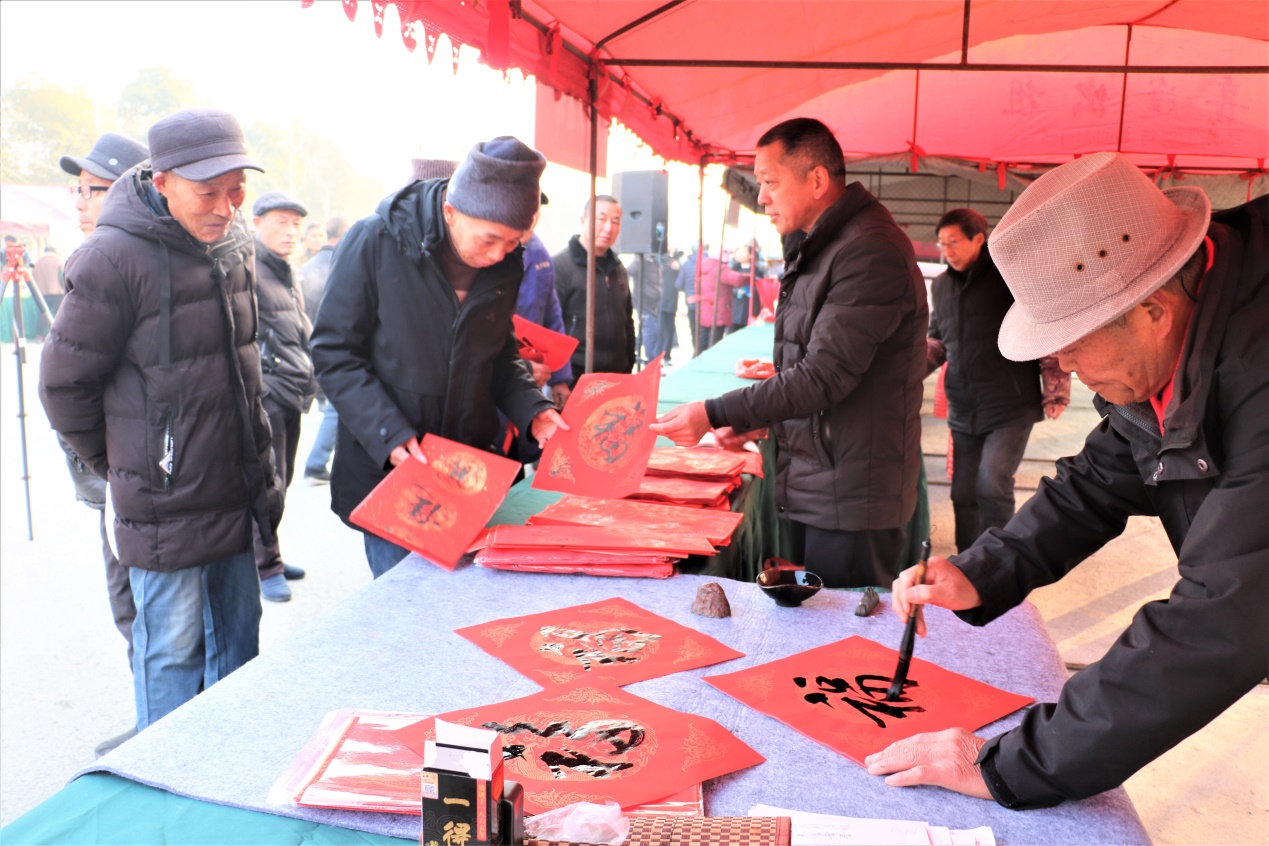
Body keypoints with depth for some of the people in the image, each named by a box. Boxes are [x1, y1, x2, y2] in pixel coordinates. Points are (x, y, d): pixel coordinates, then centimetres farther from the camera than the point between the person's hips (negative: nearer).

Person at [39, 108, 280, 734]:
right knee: (173, 649, 5)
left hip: (237, 490, 7)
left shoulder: (235, 243, 6)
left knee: (239, 636, 17)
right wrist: (115, 464, 4)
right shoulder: (113, 259, -17)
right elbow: (64, 382, -8)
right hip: (166, 505, -7)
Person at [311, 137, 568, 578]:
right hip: (387, 473, -4)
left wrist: (532, 409, -3)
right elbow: (334, 354, -11)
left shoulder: (506, 264, 1)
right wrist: (390, 435, -21)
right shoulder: (375, 242, -13)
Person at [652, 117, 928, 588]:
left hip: (851, 500, -9)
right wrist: (759, 421, 9)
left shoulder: (871, 252, -19)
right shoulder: (818, 248, 14)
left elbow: (825, 376, -24)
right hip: (811, 493, 10)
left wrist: (714, 415, -21)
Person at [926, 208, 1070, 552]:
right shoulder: (941, 285, 11)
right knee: (964, 494, 9)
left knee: (992, 486, -17)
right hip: (963, 411, 6)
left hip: (1011, 409, -6)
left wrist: (1054, 393, -8)